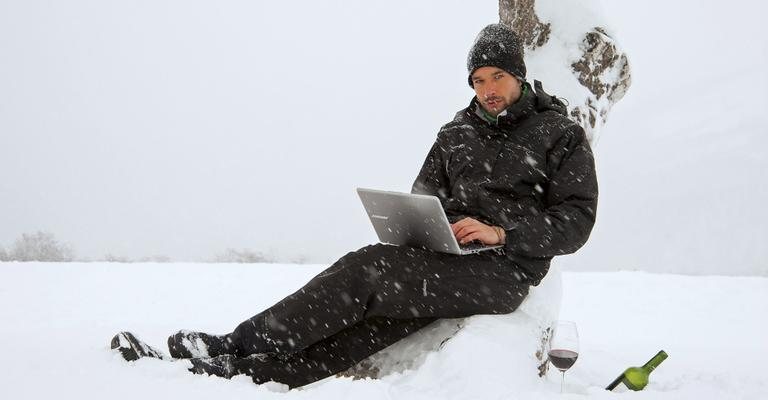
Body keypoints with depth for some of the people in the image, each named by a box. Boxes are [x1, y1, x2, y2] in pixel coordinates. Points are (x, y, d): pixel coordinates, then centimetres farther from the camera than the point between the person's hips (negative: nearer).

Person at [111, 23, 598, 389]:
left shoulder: (563, 136, 1)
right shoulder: (457, 133, 18)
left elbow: (575, 222, -6)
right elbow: (423, 198, 22)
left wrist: (500, 232, -19)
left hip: (504, 269, -5)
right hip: (444, 260, 6)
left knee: (368, 268, -26)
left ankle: (236, 346, -24)